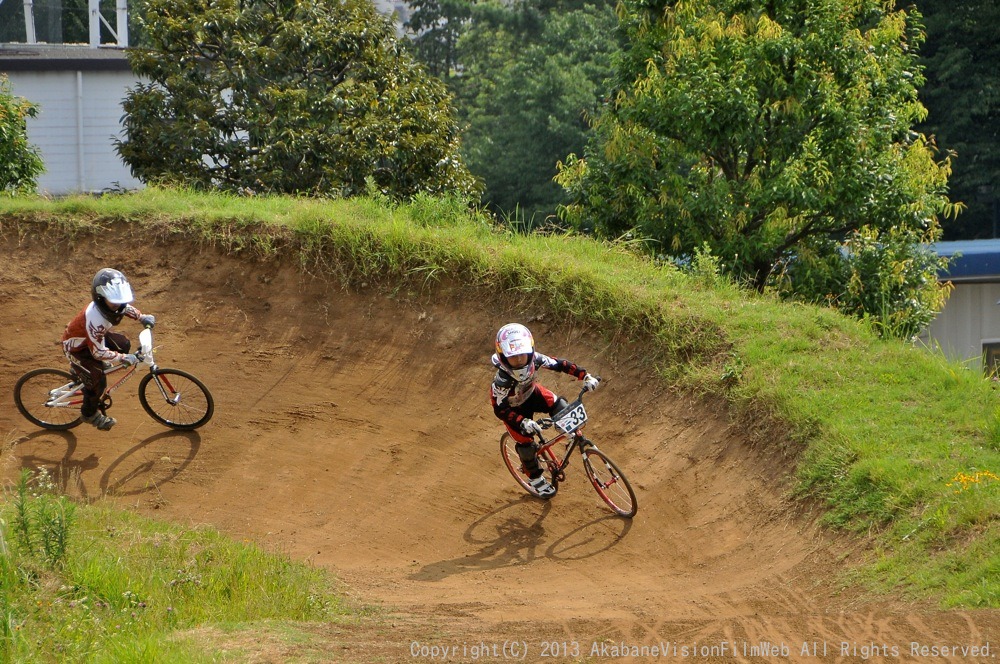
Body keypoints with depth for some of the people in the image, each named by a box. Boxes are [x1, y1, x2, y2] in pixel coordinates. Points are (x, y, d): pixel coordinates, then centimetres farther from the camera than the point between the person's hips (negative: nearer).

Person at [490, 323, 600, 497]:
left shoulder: (534, 359, -32)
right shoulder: (502, 381, -42)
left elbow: (560, 365, -20)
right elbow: (500, 409, -33)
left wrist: (586, 376, -27)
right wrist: (523, 422, -45)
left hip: (531, 393, 3)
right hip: (513, 407, -3)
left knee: (560, 407, -18)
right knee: (525, 442, -2)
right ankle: (535, 478, 26)